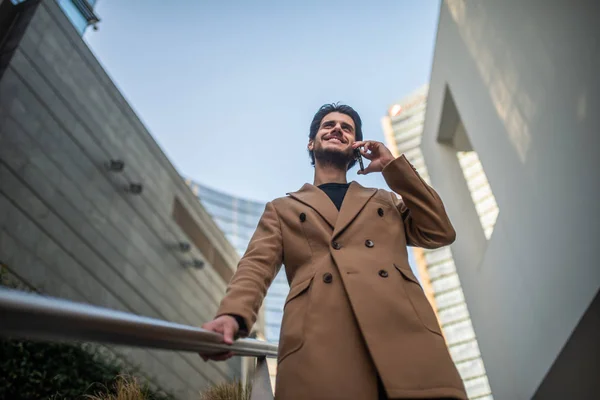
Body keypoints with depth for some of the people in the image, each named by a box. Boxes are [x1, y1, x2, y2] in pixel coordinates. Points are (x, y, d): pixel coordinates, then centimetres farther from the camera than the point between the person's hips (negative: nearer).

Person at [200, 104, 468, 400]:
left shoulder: (386, 200, 31)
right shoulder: (281, 209, 24)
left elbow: (439, 233, 17)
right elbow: (257, 264, 8)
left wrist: (392, 166, 18)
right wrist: (233, 314, -14)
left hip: (405, 336, 3)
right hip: (320, 345, -2)